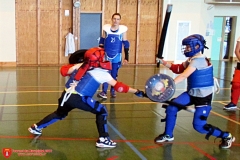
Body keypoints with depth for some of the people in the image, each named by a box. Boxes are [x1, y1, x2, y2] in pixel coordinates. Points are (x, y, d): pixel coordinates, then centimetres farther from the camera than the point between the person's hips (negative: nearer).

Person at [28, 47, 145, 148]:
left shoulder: (80, 65, 14)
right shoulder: (102, 73, 0)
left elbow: (64, 71, 20)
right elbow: (118, 86, -2)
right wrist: (136, 92, 1)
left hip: (66, 96, 7)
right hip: (78, 98, -7)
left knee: (59, 114, 32)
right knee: (102, 111, 6)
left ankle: (36, 127, 46)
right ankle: (103, 139, 2)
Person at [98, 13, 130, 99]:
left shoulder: (123, 29, -7)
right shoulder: (106, 28, -6)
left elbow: (126, 44, 0)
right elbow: (102, 42, 6)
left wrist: (126, 57, -1)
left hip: (117, 56, 0)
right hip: (106, 55, 0)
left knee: (114, 74, 9)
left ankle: (113, 91, 23)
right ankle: (104, 91, 3)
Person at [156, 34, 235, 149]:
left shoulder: (198, 61, -23)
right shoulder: (192, 59, 7)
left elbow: (184, 75, -34)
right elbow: (178, 69, 7)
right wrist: (164, 62, -4)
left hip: (203, 97, -9)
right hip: (192, 93, 9)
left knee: (199, 126, -6)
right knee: (171, 108, -3)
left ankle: (226, 137, 14)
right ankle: (168, 135, 15)